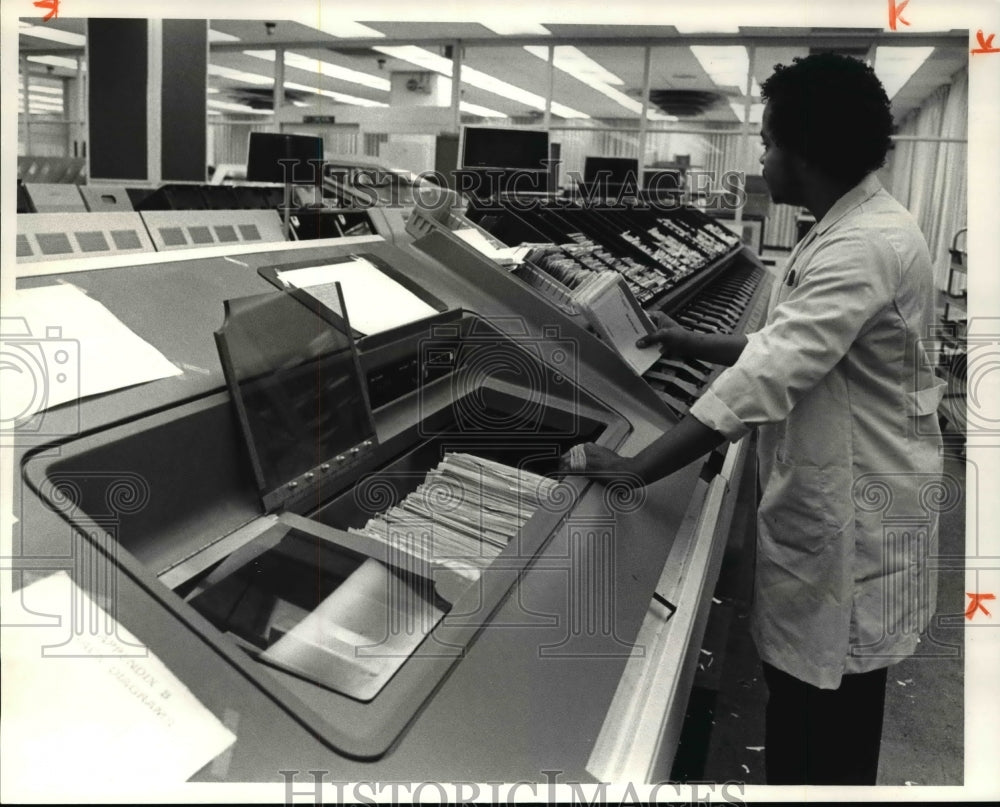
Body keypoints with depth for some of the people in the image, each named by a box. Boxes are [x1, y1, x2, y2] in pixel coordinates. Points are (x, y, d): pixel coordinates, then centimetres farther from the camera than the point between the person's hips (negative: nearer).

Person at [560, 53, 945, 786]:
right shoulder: (851, 229, 10)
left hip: (850, 518, -10)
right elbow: (795, 347, 19)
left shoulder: (864, 246, -25)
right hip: (830, 504, 10)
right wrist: (696, 345, 16)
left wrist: (638, 467, -28)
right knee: (805, 704, 23)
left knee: (822, 731, 7)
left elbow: (769, 377, -32)